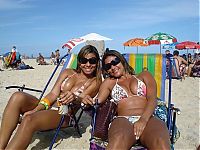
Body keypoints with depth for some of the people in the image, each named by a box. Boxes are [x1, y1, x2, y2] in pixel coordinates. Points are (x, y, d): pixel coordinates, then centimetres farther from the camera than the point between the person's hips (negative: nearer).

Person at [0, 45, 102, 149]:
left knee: (29, 120, -35)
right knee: (18, 97, -25)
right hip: (46, 107, 5)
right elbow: (53, 93, 4)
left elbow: (82, 100, -8)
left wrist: (74, 98, -34)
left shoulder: (95, 82, 5)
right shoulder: (68, 72, 14)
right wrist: (36, 109, -13)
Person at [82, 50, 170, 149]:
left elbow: (152, 100, 7)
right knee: (118, 141, -38)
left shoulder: (144, 76, 23)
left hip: (148, 119, 0)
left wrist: (143, 120, -13)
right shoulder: (109, 82, 27)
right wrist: (89, 103, -12)